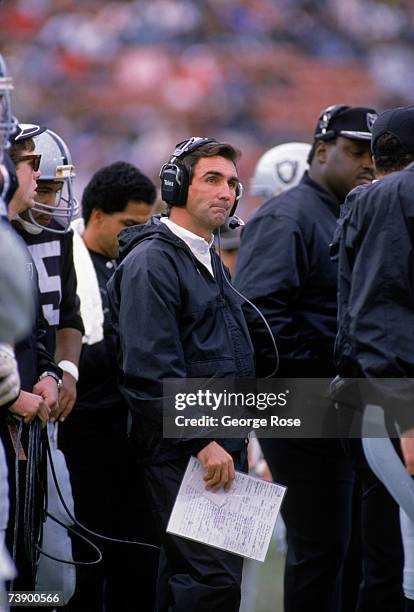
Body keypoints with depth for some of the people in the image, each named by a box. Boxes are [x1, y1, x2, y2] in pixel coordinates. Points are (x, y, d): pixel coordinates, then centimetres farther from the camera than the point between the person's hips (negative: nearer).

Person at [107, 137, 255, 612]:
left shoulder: (207, 260, 20)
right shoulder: (151, 261, -12)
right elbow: (153, 370, -19)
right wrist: (202, 442, -21)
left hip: (219, 445, 10)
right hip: (182, 453, -10)